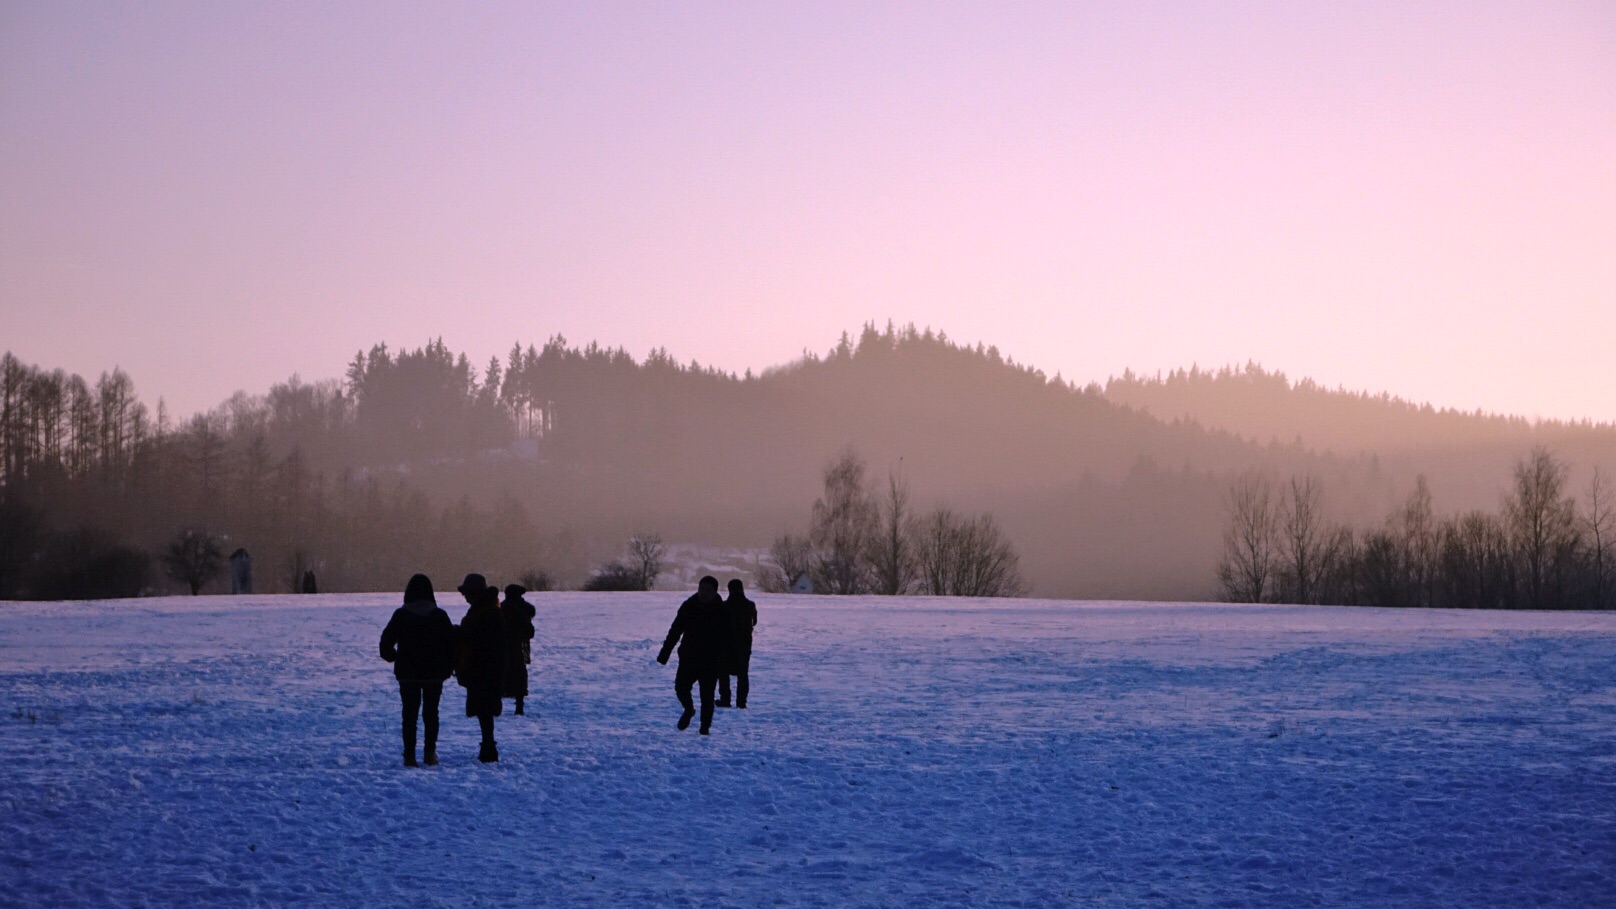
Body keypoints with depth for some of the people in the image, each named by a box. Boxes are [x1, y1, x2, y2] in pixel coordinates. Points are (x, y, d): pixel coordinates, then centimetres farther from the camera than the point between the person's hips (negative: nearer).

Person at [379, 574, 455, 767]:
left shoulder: (401, 615, -6)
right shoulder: (439, 615, -3)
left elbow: (386, 642, -5)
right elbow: (452, 644, -2)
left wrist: (393, 657, 13)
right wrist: (447, 668, 8)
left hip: (407, 673, -1)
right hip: (434, 674, 1)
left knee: (409, 714, 5)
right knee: (431, 713, 11)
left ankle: (409, 755, 0)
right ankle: (430, 753, 2)